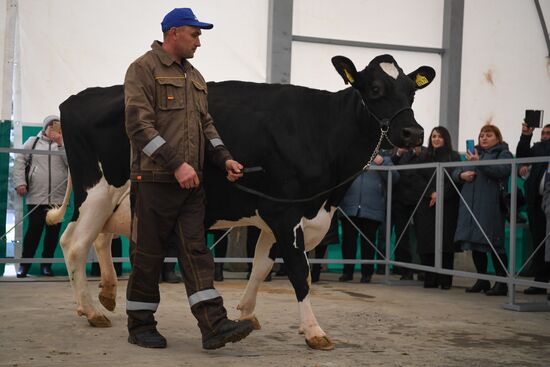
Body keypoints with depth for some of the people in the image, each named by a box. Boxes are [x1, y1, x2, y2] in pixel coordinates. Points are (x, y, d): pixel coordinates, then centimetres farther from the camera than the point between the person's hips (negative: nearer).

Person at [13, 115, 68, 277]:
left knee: (53, 232, 5)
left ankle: (46, 264, 15)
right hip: (36, 197, -2)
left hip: (58, 198, 2)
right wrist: (20, 182, -7)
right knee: (34, 230, -2)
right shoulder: (33, 142, 9)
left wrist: (60, 143, -7)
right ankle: (24, 264, 8)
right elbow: (20, 161, 5)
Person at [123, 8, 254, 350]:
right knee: (148, 255, 3)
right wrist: (177, 164, -21)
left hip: (190, 182, 7)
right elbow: (139, 125, -15)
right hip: (154, 180, -6)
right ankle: (140, 326, 16)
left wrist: (224, 159, 4)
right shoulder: (143, 69, -6)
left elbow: (206, 125, 21)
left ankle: (214, 325, -3)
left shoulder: (195, 77, 18)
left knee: (196, 251, 1)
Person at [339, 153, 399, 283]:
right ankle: (347, 271, 12)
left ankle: (367, 273, 11)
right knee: (348, 240, 4)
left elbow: (394, 178, -1)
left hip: (372, 210, -1)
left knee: (368, 242, 4)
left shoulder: (384, 159, 12)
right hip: (349, 209, 1)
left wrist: (382, 163, -12)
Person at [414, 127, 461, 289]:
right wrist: (432, 193, -9)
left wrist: (441, 195, -12)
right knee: (427, 242, -3)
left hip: (447, 205, -3)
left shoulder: (454, 157, 6)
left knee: (445, 242, -6)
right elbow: (421, 180, 7)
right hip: (427, 206, 3)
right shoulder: (425, 157, 15)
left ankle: (445, 280, -4)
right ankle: (430, 279, 1)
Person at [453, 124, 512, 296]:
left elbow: (501, 170, -16)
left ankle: (501, 282, -3)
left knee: (494, 243, -8)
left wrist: (479, 163, -25)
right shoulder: (474, 153, 23)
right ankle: (482, 280, 18)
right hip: (470, 205, 6)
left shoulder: (504, 154, 4)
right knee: (475, 243, 8)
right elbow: (455, 172, 20)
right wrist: (462, 174, -3)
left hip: (490, 206, -6)